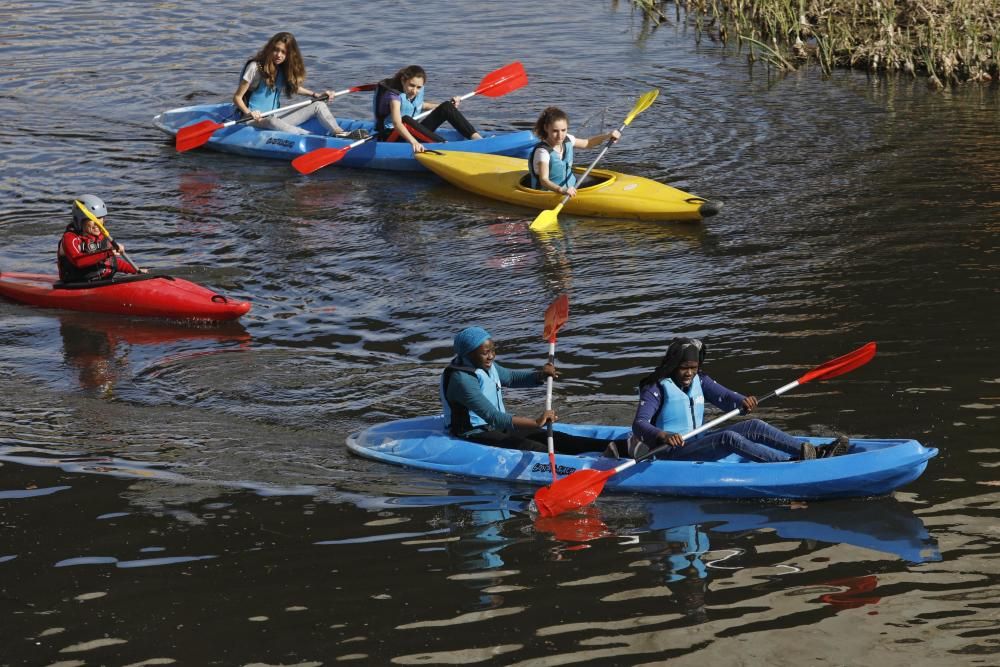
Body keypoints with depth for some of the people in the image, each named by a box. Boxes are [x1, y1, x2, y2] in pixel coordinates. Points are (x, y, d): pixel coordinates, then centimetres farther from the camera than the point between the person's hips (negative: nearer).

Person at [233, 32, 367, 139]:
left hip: (276, 117, 7)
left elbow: (292, 87, 28)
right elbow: (237, 97, -12)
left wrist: (315, 95, 14)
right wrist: (249, 113, -31)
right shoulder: (255, 67, -12)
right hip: (257, 120, -7)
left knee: (319, 105, -5)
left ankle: (341, 134, -31)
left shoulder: (284, 69, 8)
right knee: (273, 122, -42)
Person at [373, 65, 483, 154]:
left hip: (414, 133, 7)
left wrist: (450, 106, 21)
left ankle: (476, 137, -16)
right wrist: (413, 141, -57)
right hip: (391, 136, -7)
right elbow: (397, 123, -40)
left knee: (447, 107, -3)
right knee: (406, 120, -41)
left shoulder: (418, 92, 1)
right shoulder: (394, 94, -23)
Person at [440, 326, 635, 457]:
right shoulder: (461, 379, -26)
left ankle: (619, 446, -21)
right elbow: (492, 416, -34)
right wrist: (535, 422, -40)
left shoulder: (486, 366, 6)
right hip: (474, 434, -9)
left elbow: (511, 377, 26)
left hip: (497, 427, 9)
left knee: (552, 438, -8)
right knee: (535, 449, -25)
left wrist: (540, 375, 4)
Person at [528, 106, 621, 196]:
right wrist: (562, 190, -51)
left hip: (571, 186, 8)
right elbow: (543, 180, -33)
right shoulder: (543, 151, -24)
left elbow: (587, 143, 20)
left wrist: (607, 136, 4)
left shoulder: (567, 140, 1)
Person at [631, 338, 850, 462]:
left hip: (697, 442, 8)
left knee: (754, 427, -12)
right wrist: (664, 436, -45)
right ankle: (794, 462, -44)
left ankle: (814, 451, -25)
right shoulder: (656, 388, -11)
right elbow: (639, 425, -24)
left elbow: (725, 397, -1)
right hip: (673, 454, -8)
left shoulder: (699, 381, 10)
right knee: (728, 438, -31)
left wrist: (742, 402, -26)